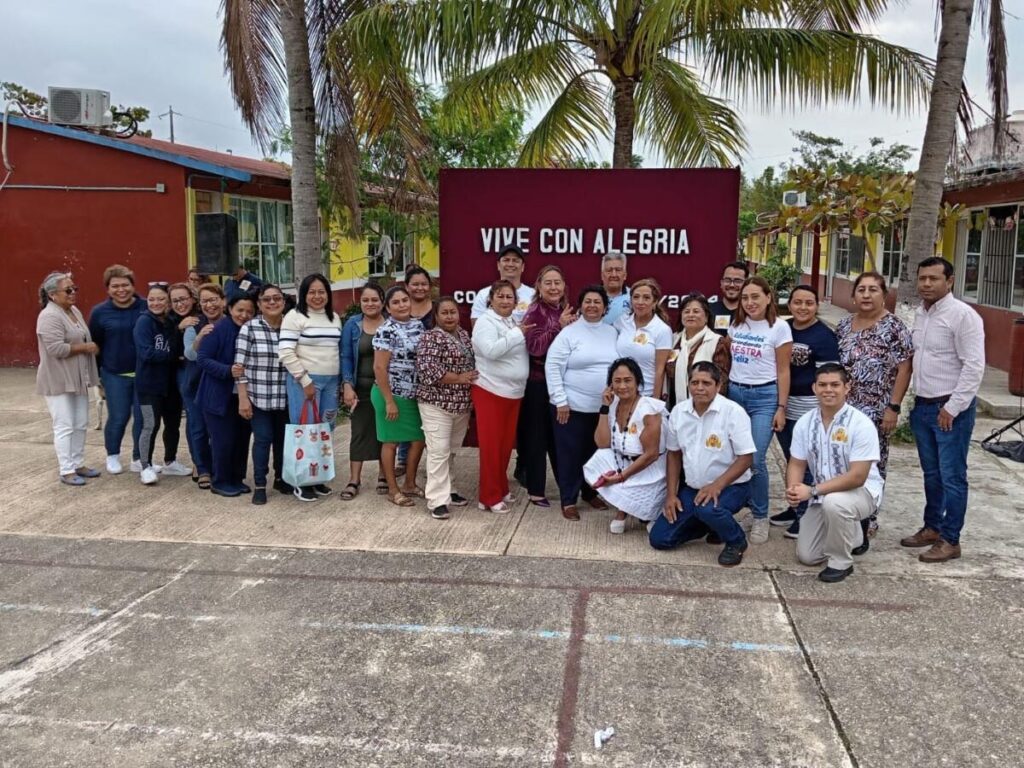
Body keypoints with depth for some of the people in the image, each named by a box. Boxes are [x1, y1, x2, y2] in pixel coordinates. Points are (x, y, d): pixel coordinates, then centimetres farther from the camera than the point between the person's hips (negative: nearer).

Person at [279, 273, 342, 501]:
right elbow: (286, 353, -13)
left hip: (331, 381, 6)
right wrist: (305, 381, -14)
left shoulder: (334, 318, 13)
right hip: (304, 381, -6)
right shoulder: (295, 316, -7)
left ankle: (318, 478, 21)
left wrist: (341, 381, 12)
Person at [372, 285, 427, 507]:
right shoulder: (386, 331, -15)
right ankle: (393, 490, 15)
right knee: (391, 442, 4)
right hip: (392, 395, -7)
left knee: (419, 439, 13)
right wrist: (389, 401, -18)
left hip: (414, 395, 7)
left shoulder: (418, 326, 7)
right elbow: (379, 368, -17)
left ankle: (409, 484, 29)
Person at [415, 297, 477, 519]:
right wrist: (459, 378, -20)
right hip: (437, 403, -7)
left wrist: (472, 379, 7)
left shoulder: (464, 336, 13)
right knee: (439, 451, -8)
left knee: (451, 451, 15)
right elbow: (428, 370, -21)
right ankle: (437, 500, -6)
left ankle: (446, 491, 25)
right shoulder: (430, 338, -11)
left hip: (461, 404, 8)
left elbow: (473, 363, 25)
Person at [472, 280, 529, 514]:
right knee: (491, 445, -2)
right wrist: (518, 333, -21)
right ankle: (490, 496, 5)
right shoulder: (485, 322, -11)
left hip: (513, 393, 8)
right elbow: (491, 350, -27)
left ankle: (501, 488, 28)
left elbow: (521, 353, 21)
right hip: (490, 392, -8)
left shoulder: (514, 322, 14)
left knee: (506, 444, 15)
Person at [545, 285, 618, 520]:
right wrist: (560, 401, -13)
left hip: (604, 407, 5)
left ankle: (590, 492, 33)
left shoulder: (612, 333, 8)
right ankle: (568, 500, 14)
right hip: (573, 406, -5)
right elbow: (552, 367, -10)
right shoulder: (569, 333, -7)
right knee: (570, 453, 3)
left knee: (596, 452, 15)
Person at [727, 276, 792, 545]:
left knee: (756, 459, -10)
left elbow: (783, 371, -4)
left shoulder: (779, 328, -4)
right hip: (734, 392, 4)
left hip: (764, 396, -4)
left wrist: (781, 408, -8)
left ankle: (760, 517, 4)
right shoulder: (736, 325, 9)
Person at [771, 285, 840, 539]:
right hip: (782, 406, 6)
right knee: (792, 461, 16)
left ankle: (806, 515, 11)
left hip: (808, 409, -6)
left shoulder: (824, 335, -9)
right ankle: (795, 507, 29)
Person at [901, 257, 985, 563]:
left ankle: (950, 540, 10)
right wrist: (916, 403, 12)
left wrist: (952, 408, -17)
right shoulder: (919, 313, 10)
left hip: (951, 409, -7)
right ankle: (932, 527, 30)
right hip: (923, 406, 8)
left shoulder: (962, 315, -14)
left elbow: (974, 367, -17)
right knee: (931, 474, 18)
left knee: (952, 477, 0)